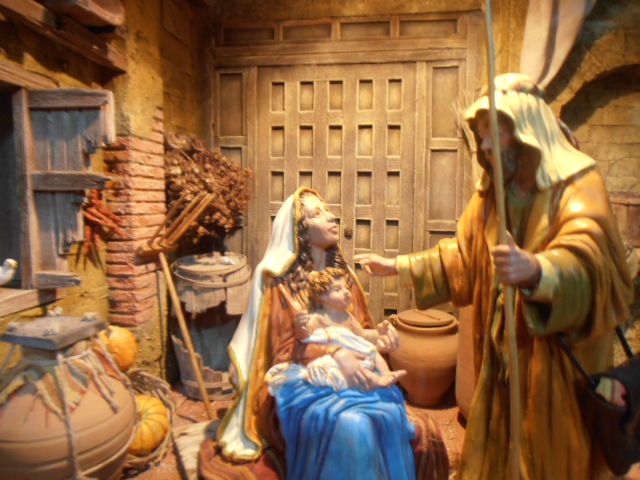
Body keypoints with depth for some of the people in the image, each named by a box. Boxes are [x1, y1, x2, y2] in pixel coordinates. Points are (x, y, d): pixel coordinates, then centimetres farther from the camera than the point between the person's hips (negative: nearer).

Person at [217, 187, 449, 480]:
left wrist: (378, 337, -9)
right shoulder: (282, 285, -2)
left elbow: (362, 330, 15)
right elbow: (286, 351, -6)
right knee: (350, 426, -32)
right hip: (303, 384, -4)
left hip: (352, 377, 4)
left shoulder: (343, 275, 12)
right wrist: (334, 356, -23)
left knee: (391, 415, -25)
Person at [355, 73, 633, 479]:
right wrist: (397, 266, 11)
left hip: (560, 361, -5)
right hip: (502, 359, 5)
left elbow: (586, 256, -28)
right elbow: (461, 257, 15)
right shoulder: (491, 194, 8)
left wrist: (535, 269, -48)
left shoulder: (578, 184, -10)